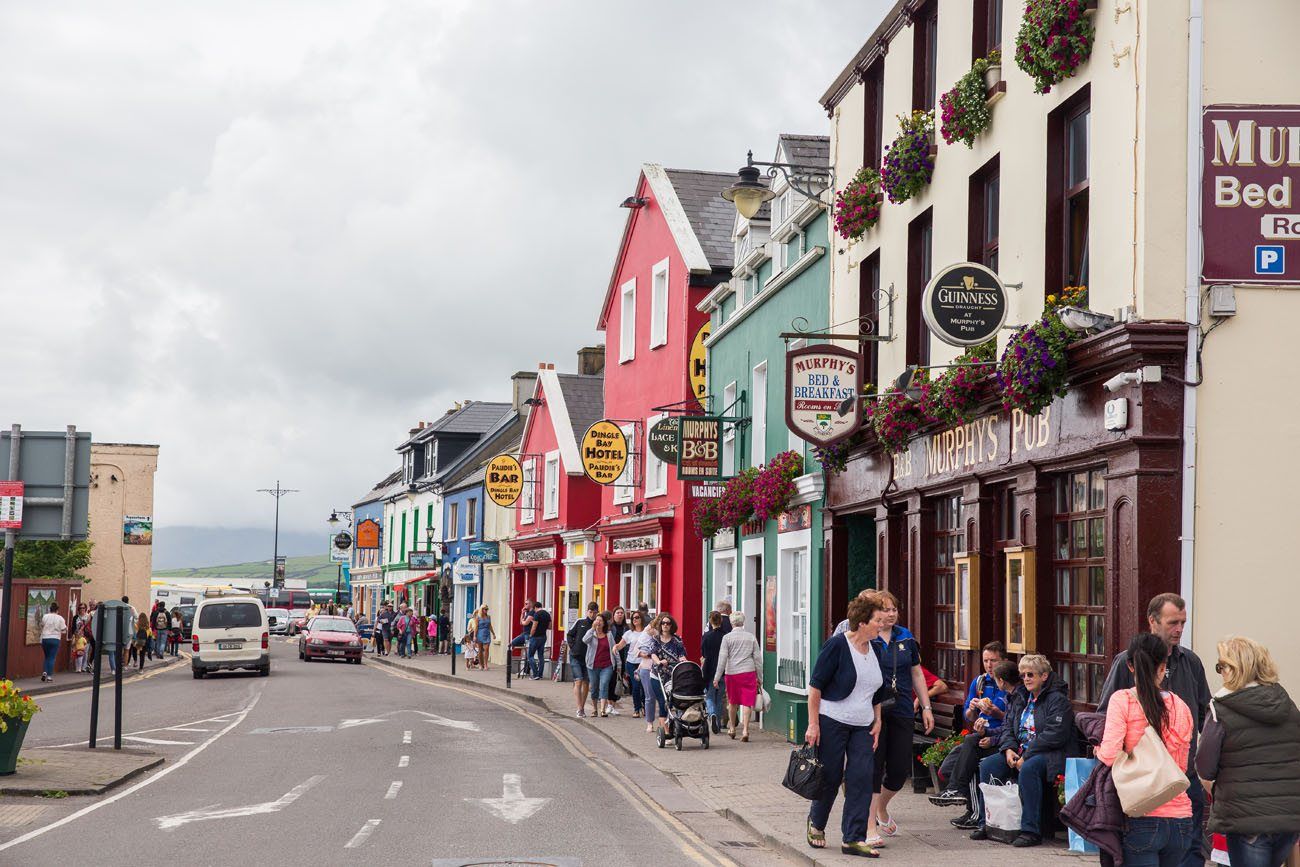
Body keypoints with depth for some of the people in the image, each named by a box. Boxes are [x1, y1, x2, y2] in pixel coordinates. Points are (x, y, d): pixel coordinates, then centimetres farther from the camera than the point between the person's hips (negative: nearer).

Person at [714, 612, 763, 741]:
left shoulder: (727, 637, -1)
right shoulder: (751, 637, 6)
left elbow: (722, 659, -4)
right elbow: (757, 658, 8)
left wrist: (717, 677, -1)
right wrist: (760, 678, 15)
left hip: (732, 673, 0)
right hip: (749, 672, 0)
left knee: (733, 702, 15)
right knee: (747, 702, -1)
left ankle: (732, 728, 26)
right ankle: (745, 730, -11)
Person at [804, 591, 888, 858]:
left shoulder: (874, 650, 10)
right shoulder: (837, 645, -11)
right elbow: (815, 685, -11)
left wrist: (877, 722, 14)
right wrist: (813, 724, -15)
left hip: (863, 727, 6)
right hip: (832, 723, -6)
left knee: (862, 778, -4)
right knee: (831, 777, 3)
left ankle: (853, 839, -1)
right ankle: (816, 823, 29)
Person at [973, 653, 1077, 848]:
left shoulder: (1058, 700, -9)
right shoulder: (1020, 697, 17)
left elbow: (1054, 735, -19)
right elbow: (1008, 726, 17)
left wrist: (1026, 756, -20)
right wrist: (1009, 748, -4)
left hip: (1051, 754, -8)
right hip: (1020, 751, 8)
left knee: (1028, 770, -37)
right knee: (988, 765, -10)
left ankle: (1031, 830, -34)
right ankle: (987, 823, -2)